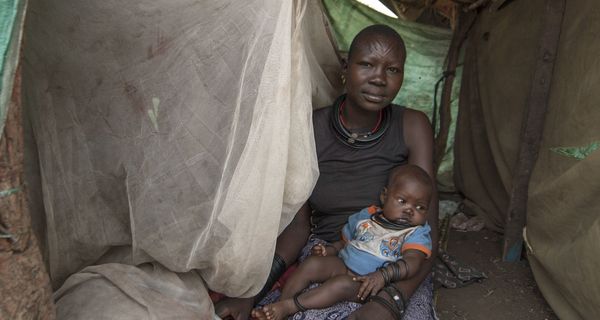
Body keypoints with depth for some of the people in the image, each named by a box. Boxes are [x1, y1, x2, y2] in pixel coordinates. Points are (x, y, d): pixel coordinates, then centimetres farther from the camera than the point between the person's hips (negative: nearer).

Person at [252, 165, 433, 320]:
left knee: (344, 284, -35)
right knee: (312, 264, -22)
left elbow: (412, 263, -17)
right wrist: (329, 249, 3)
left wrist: (383, 275, -34)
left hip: (366, 283, -5)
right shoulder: (365, 217, 14)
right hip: (341, 263, 5)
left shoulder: (416, 233, -1)